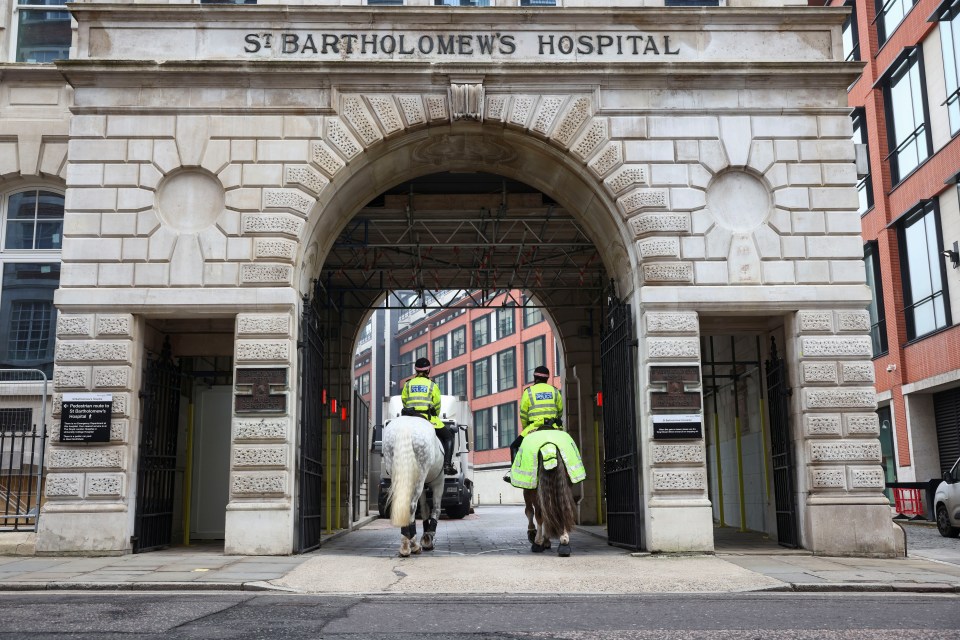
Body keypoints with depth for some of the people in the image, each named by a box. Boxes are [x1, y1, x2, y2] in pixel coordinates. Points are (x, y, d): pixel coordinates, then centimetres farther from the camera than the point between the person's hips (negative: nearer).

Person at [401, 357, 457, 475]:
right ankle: (447, 464, -5)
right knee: (448, 437, 10)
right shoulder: (432, 385, 4)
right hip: (428, 418, -3)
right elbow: (437, 405, 6)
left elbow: (404, 401, 11)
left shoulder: (408, 384, 10)